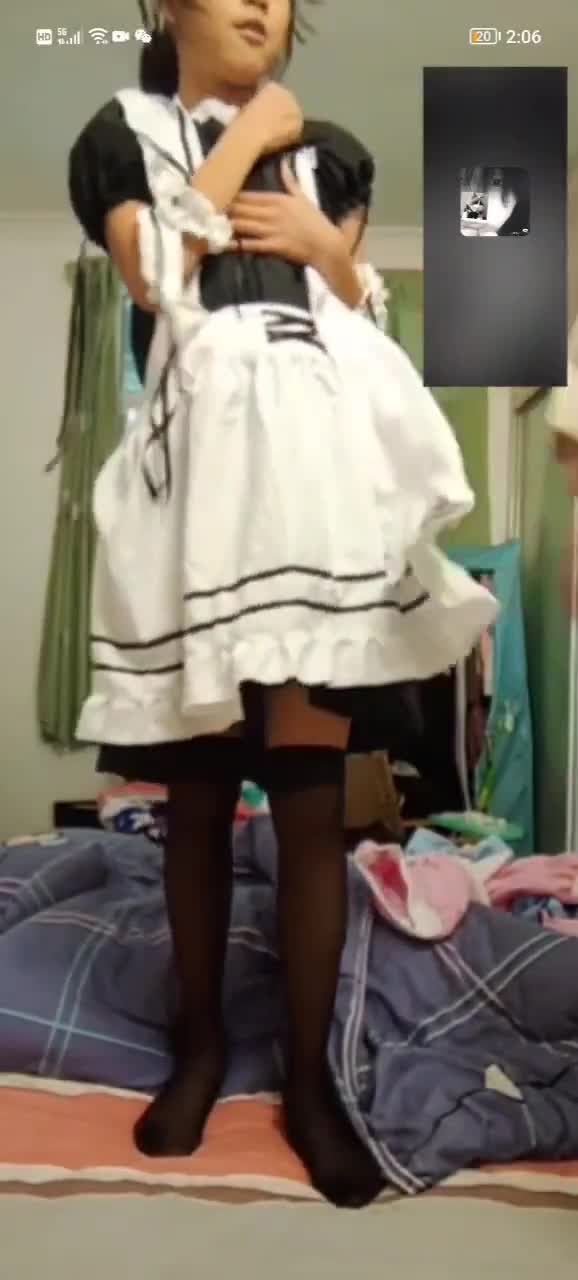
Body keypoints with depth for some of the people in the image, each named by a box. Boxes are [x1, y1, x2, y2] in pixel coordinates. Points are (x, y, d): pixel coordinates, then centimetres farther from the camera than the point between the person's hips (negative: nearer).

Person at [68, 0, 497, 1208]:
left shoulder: (330, 152, 23)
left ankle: (310, 1076, 13)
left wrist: (323, 241, 3)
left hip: (316, 463, 2)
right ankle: (201, 1039, 24)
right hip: (199, 462, -1)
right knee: (197, 795, 5)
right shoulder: (121, 134, 15)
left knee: (312, 799, -1)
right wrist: (244, 137, 5)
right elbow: (151, 274, -4)